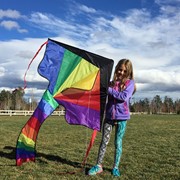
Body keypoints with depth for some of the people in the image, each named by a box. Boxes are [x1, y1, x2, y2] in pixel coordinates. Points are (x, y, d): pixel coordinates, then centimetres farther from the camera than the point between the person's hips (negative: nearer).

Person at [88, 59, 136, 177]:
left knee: (118, 143, 7)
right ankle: (99, 166, 15)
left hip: (121, 117, -2)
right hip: (109, 116, 3)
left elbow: (124, 96, -15)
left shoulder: (130, 82, -1)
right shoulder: (112, 82, 8)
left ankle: (116, 167, 20)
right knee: (104, 141, 6)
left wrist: (110, 90, -14)